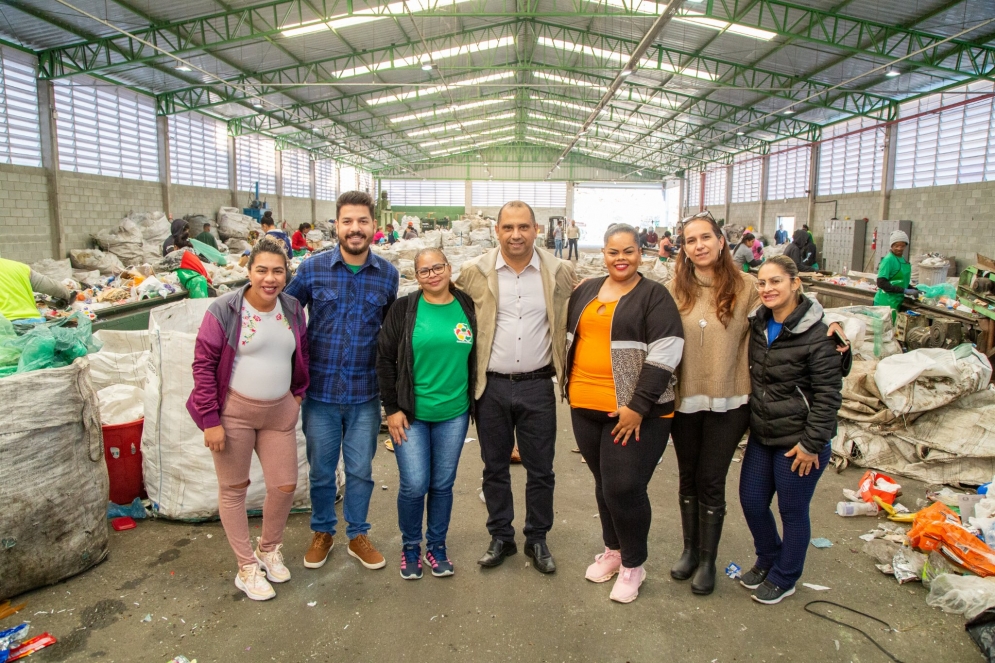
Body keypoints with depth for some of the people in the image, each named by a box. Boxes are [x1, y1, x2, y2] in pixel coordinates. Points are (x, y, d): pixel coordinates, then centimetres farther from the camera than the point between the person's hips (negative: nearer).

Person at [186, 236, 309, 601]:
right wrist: (210, 420, -13)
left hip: (279, 412, 4)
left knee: (285, 485, 9)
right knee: (234, 488, 10)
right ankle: (247, 566, 28)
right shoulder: (225, 309, -13)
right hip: (234, 411, -4)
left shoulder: (292, 308, 1)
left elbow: (302, 354, 15)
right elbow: (204, 363, -12)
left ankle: (269, 548, 37)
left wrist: (298, 393, 11)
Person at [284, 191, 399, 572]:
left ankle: (358, 535, 33)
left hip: (365, 394, 1)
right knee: (321, 470, 15)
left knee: (360, 470, 12)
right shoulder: (312, 269, -5)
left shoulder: (388, 275, -1)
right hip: (320, 391, 0)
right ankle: (322, 533, 36)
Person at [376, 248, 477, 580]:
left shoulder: (468, 307, 2)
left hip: (454, 414, 2)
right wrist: (392, 408, -5)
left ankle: (437, 545, 32)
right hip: (410, 414, -2)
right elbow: (385, 359, -2)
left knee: (443, 484, 12)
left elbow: (477, 356, 9)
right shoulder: (403, 309, -3)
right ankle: (410, 546, 25)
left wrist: (474, 402, 8)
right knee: (414, 484, -1)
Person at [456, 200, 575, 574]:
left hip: (537, 386, 0)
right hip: (491, 387, 0)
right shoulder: (474, 272, -3)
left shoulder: (560, 272, -1)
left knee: (540, 470, 11)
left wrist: (562, 368, 6)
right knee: (495, 468, 14)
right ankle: (500, 537, 33)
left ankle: (537, 539, 31)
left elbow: (570, 320, 12)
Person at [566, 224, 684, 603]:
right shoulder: (586, 291, 12)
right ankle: (612, 550, 37)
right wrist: (570, 387, 13)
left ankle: (633, 565, 19)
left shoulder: (654, 296, -6)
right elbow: (569, 338, 19)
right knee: (604, 484, 16)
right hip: (586, 408, 5)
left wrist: (638, 406, -18)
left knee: (624, 488, -5)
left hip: (635, 413, -5)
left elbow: (665, 354, -14)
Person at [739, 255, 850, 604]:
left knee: (792, 511, 10)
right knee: (751, 502, 14)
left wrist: (811, 444, -16)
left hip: (798, 441, -6)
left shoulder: (817, 335, -17)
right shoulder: (758, 325, 3)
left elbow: (828, 395, -15)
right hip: (761, 435, 7)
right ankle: (767, 560, 40)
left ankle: (783, 578, 31)